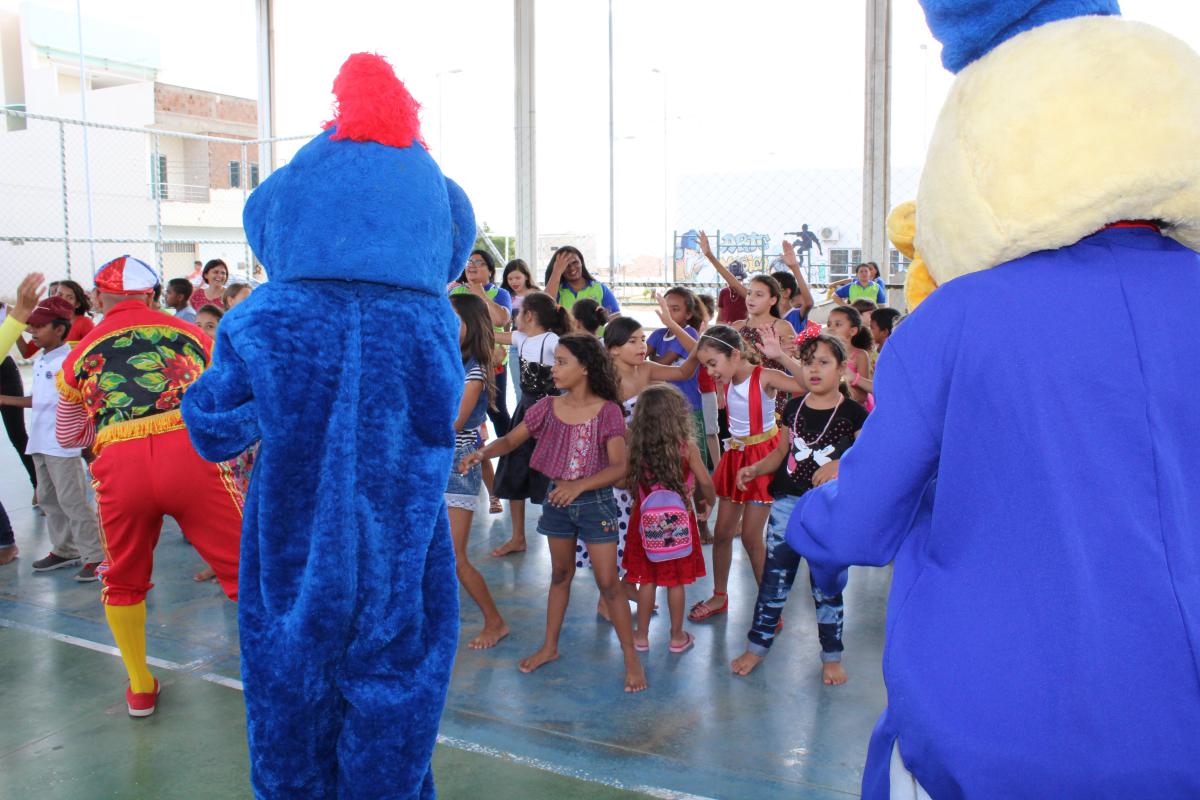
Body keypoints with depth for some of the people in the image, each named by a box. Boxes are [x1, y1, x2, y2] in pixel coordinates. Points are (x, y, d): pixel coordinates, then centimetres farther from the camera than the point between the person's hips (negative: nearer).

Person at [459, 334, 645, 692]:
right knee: (560, 575, 19)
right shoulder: (548, 407, -3)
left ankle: (631, 658, 12)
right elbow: (510, 441, 1)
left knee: (608, 584, -1)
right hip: (557, 500, 4)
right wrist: (482, 453, -19)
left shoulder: (607, 411, -15)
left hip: (595, 502, -4)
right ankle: (550, 646, 34)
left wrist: (579, 486, -33)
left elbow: (618, 467, -20)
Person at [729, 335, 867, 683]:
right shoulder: (793, 409, 6)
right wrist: (754, 469, -1)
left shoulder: (853, 414, -6)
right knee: (774, 578, 11)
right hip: (787, 504, 3)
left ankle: (832, 656, 26)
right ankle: (757, 645, 25)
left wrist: (841, 466, -24)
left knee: (827, 586, 8)